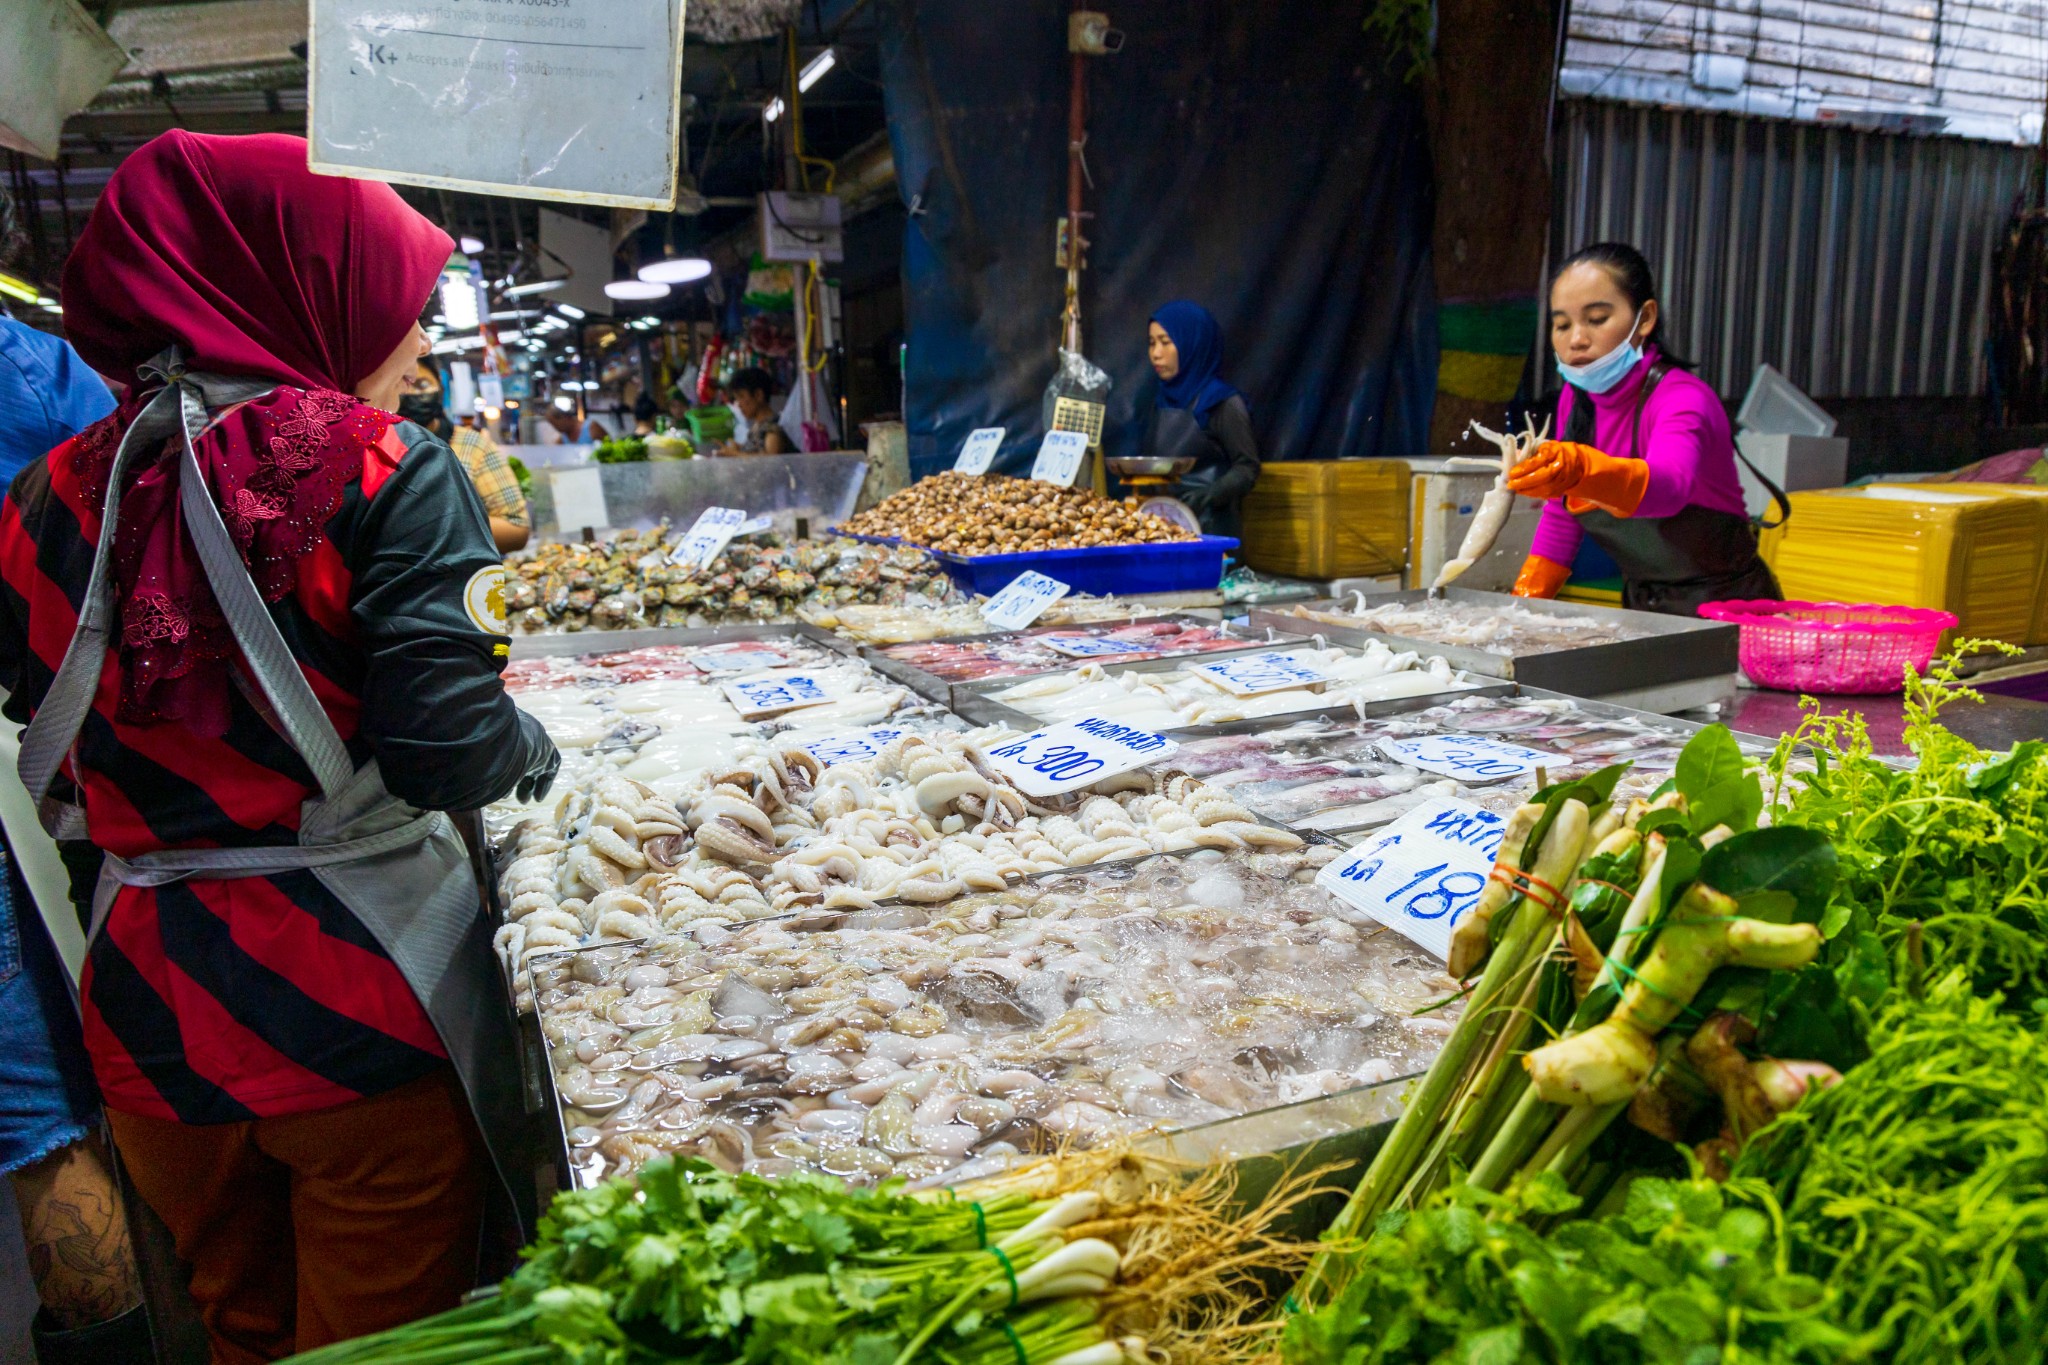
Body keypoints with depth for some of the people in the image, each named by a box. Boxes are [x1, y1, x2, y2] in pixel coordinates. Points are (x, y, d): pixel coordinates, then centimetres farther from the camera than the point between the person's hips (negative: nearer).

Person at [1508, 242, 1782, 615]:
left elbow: (1669, 485, -40)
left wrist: (1581, 469, -58)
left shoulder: (1683, 399, -17)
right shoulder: (1576, 401, 3)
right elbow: (1560, 518, 12)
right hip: (1643, 609, 6)